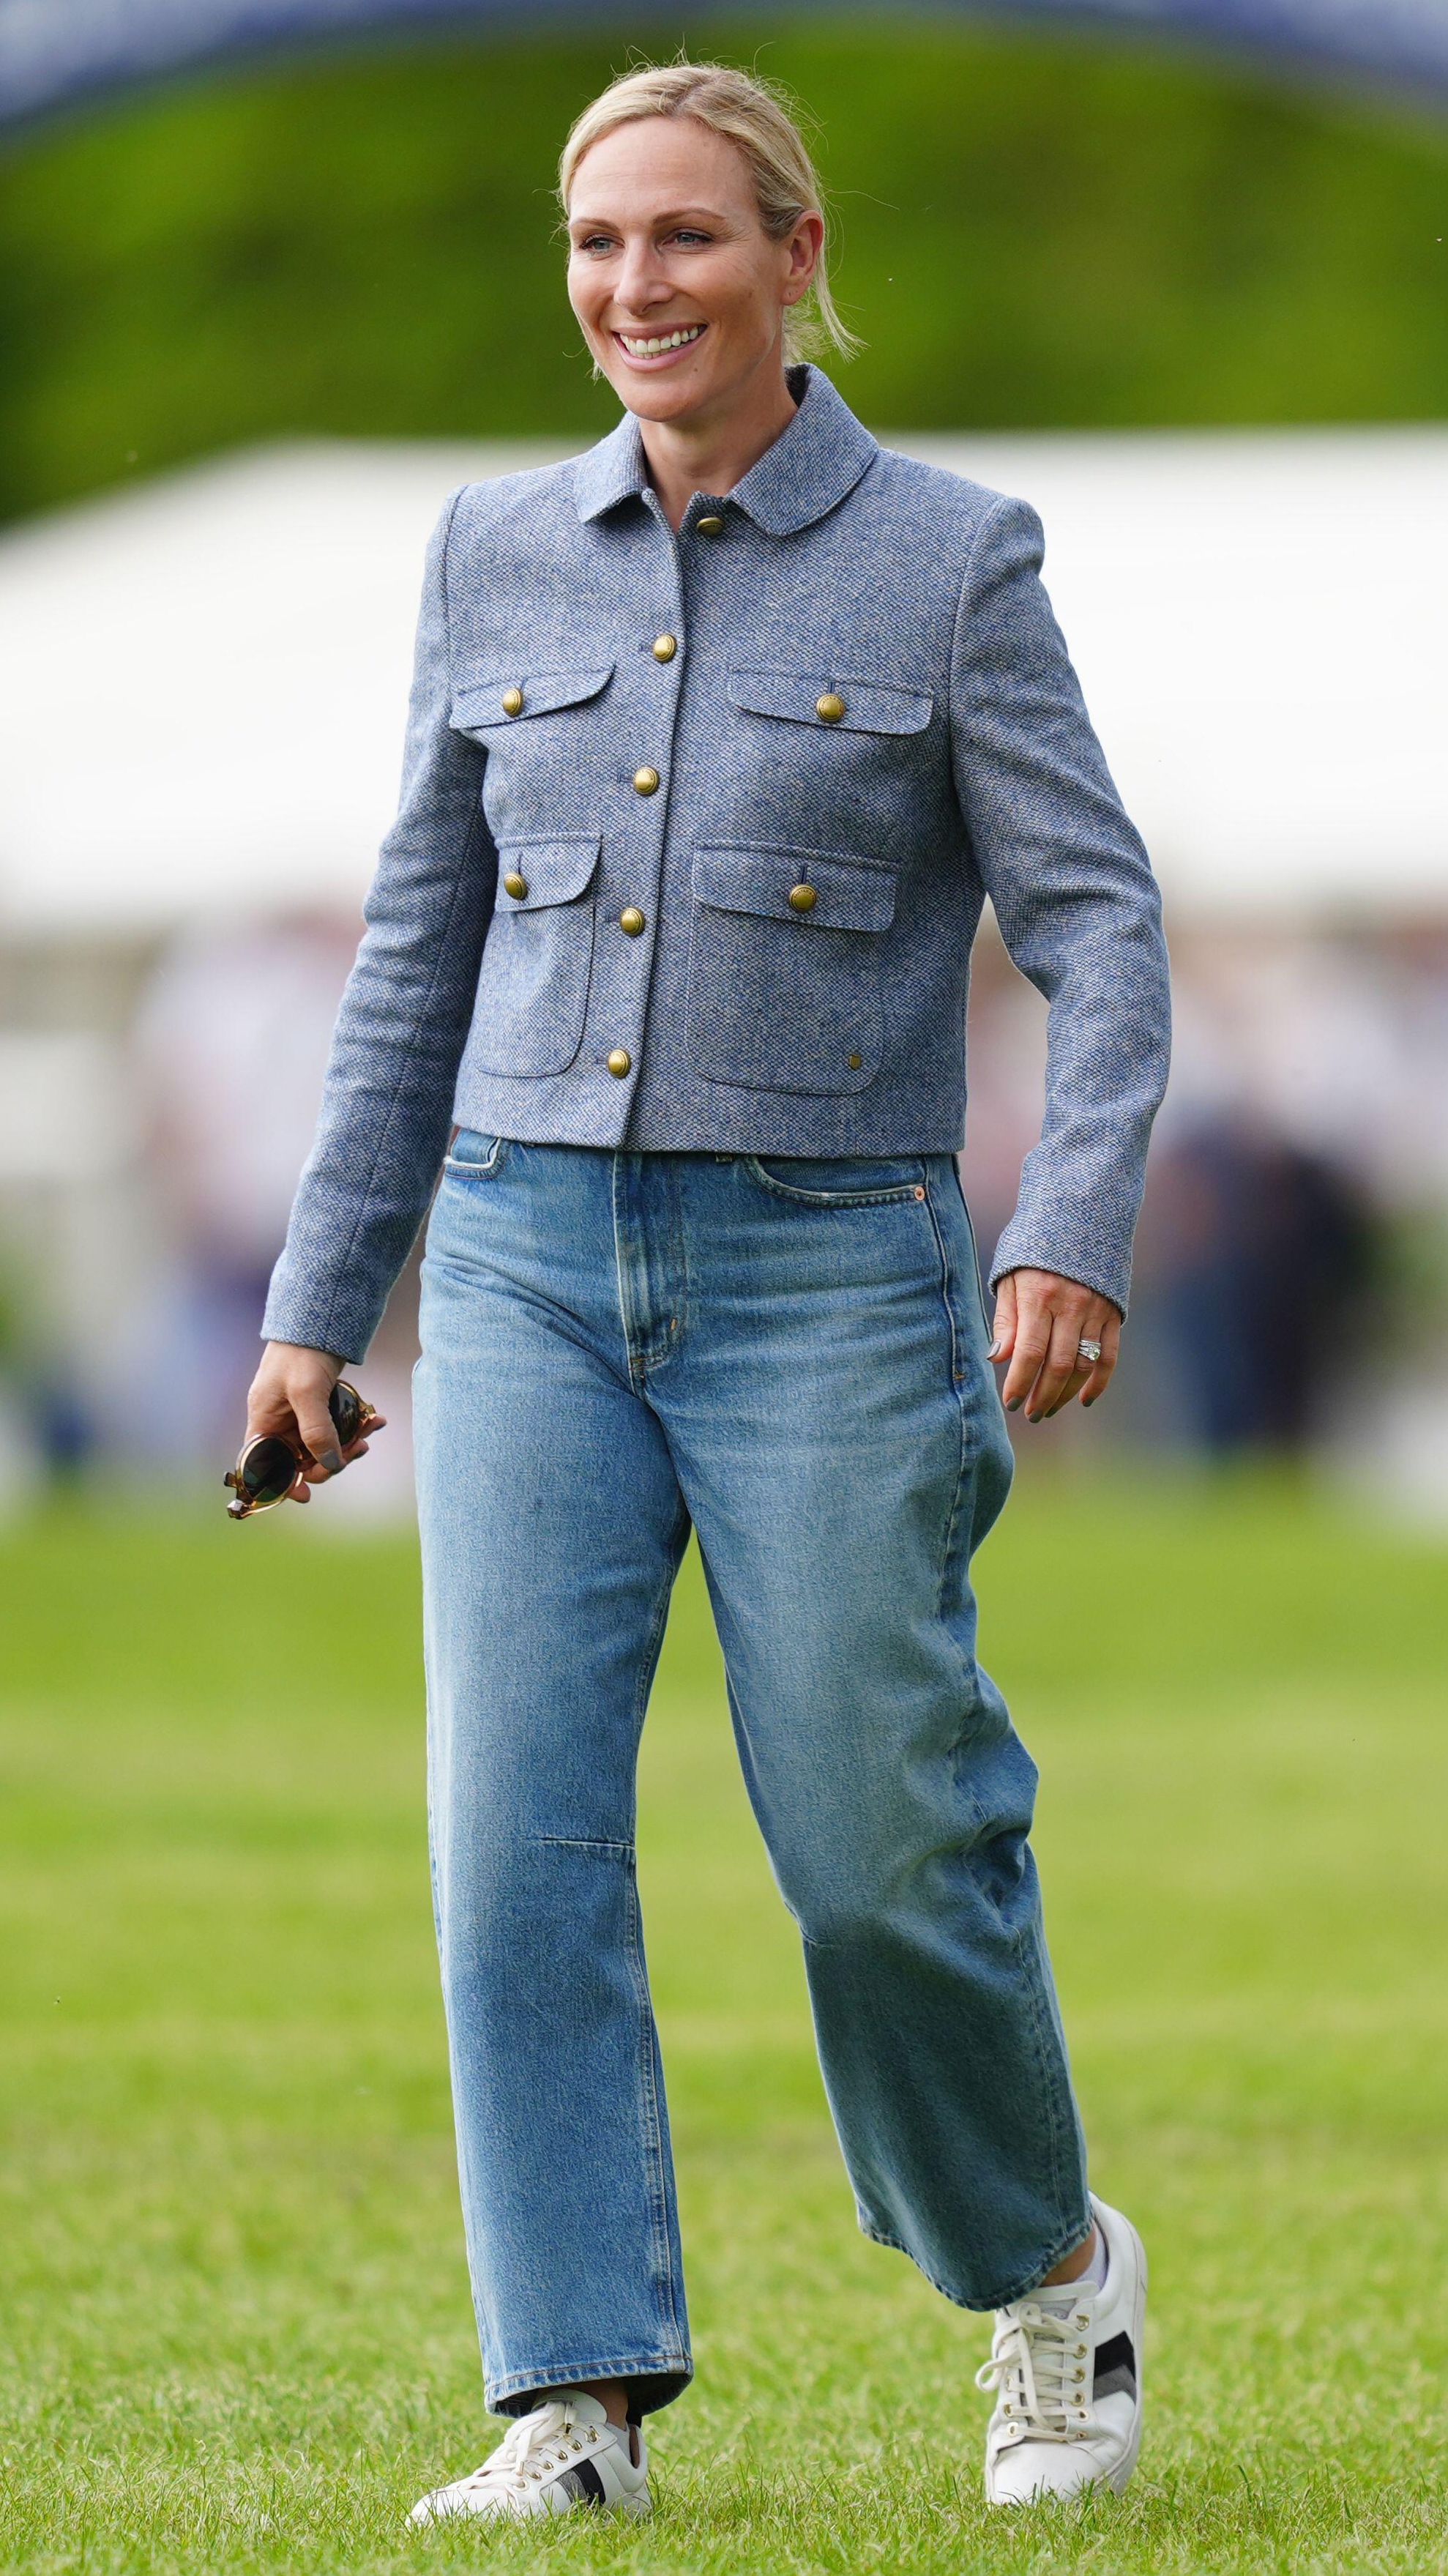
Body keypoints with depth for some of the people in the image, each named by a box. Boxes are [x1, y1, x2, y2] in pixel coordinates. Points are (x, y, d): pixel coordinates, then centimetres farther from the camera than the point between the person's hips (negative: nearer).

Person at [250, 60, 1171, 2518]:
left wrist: (1072, 1235, -22)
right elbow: (422, 954, 14)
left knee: (880, 1845, -2)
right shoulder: (499, 559, 8)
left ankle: (1048, 2269, 24)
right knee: (517, 1828, -9)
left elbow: (1099, 929, -7)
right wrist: (317, 1302, 11)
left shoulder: (950, 562, -3)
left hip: (820, 1276, -3)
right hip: (534, 1269, 3)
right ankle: (579, 2397, -6)